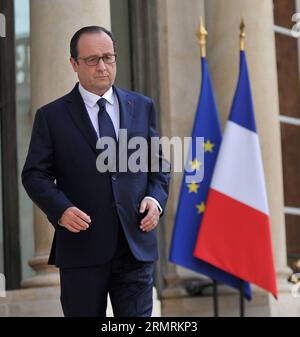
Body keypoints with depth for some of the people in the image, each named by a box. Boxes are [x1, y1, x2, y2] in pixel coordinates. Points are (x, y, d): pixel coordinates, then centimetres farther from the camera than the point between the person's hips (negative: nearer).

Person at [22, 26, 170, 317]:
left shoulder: (142, 107, 11)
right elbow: (35, 174, 2)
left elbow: (158, 162, 17)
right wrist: (60, 209, -16)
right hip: (81, 248, -2)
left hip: (136, 246, 2)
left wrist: (156, 198, -3)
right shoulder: (51, 116, 3)